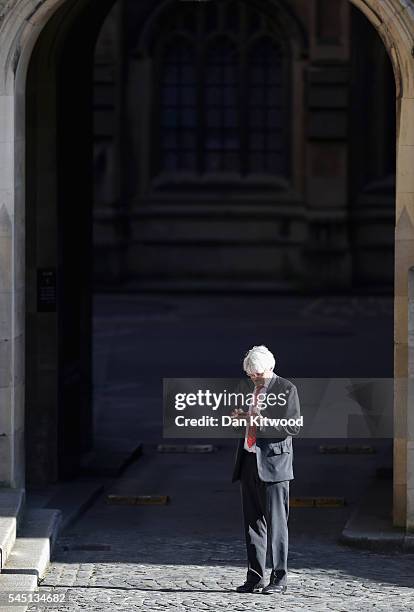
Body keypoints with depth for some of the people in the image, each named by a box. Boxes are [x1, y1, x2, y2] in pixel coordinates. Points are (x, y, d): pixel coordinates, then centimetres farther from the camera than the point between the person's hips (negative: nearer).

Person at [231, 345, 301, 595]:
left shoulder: (286, 389, -6)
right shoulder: (246, 386, 15)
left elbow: (294, 427, -10)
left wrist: (265, 422, -20)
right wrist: (239, 419, 2)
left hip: (273, 461, -7)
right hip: (248, 461, 7)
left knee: (276, 521, -5)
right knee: (253, 521, 9)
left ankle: (279, 578, 0)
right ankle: (255, 577, 15)